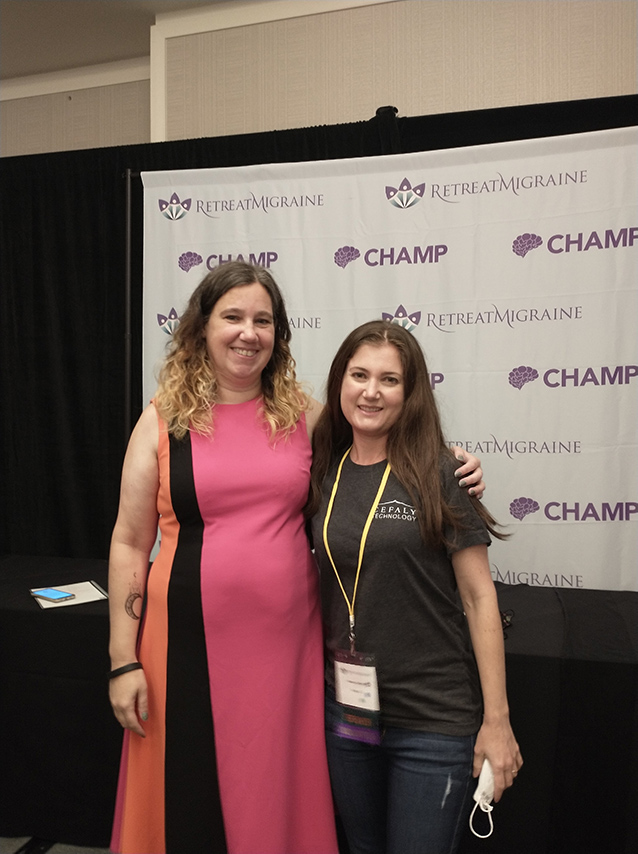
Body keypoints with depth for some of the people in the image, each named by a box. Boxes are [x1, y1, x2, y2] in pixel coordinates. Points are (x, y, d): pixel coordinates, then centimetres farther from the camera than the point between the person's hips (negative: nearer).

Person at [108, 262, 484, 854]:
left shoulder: (303, 415, 3)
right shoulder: (162, 422, -2)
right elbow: (129, 544, 0)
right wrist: (123, 661, -2)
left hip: (286, 641, 2)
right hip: (191, 642, -1)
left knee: (282, 796, 16)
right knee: (188, 804, 13)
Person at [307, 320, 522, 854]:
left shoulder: (438, 475, -12)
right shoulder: (326, 474, 1)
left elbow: (479, 597, -10)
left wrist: (497, 720, -10)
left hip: (434, 721, -4)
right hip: (346, 708, 4)